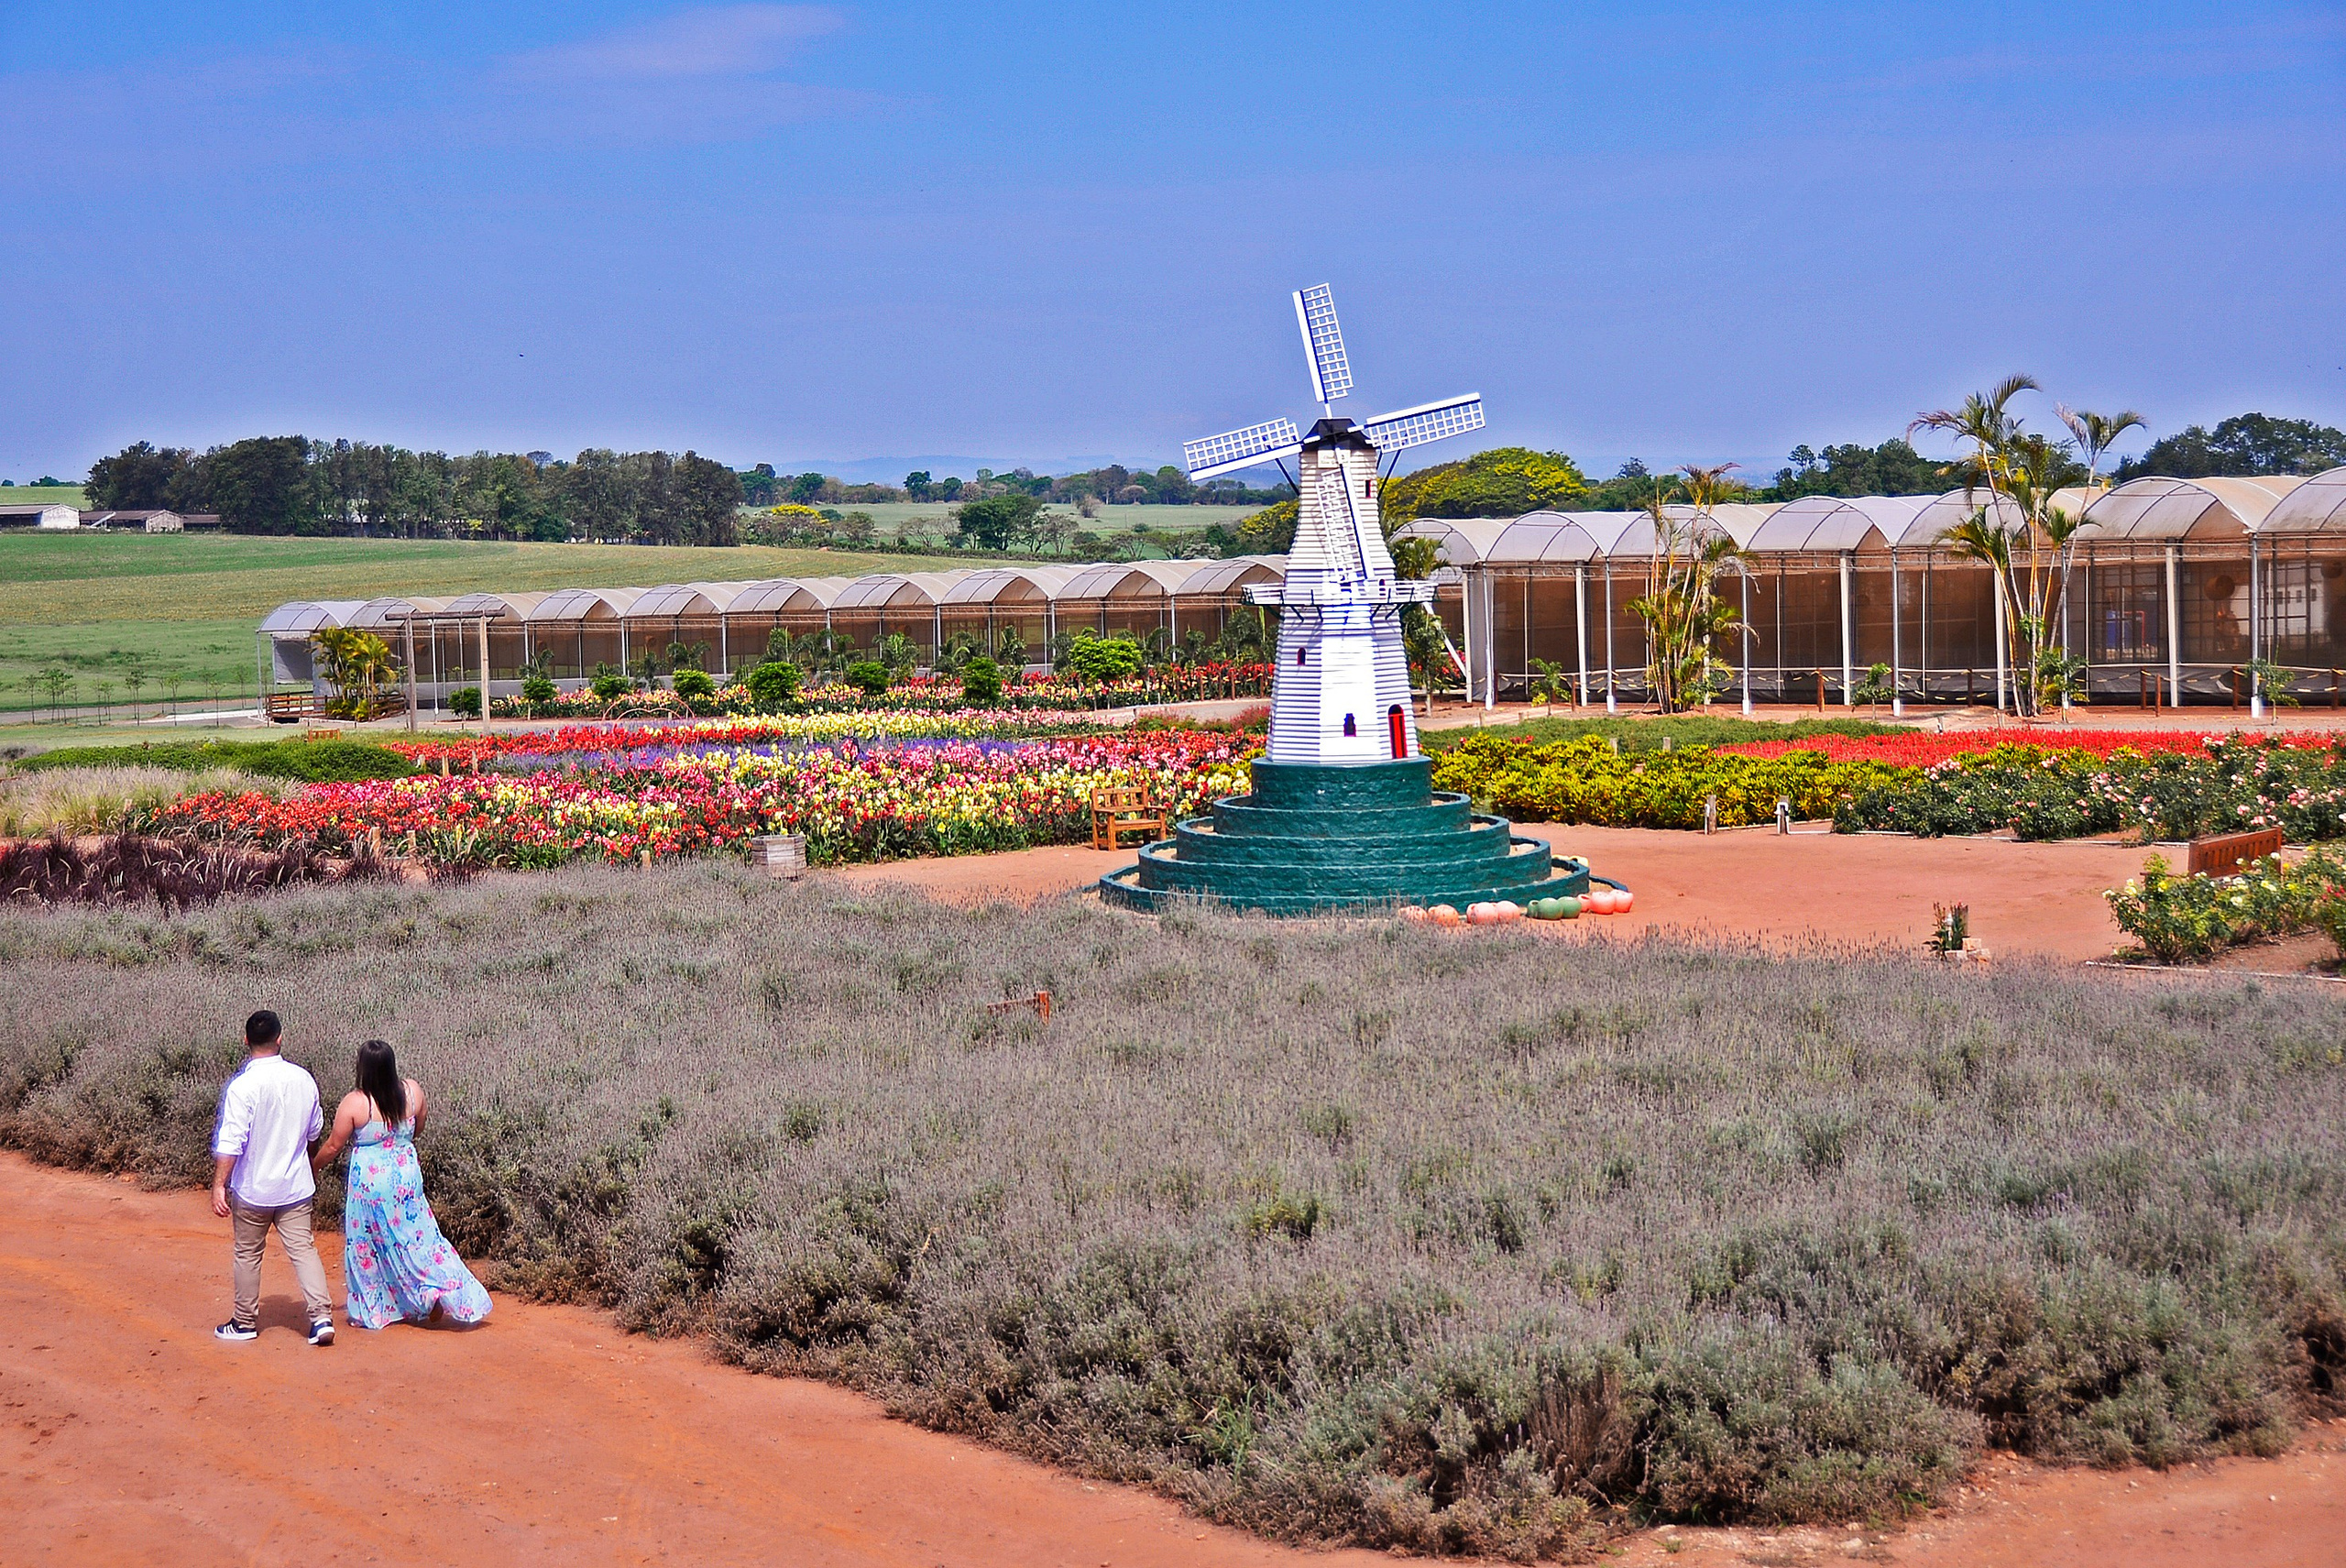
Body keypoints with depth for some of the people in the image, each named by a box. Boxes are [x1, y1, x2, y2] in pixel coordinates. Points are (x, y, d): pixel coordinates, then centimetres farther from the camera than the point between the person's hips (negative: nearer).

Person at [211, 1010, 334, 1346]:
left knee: (248, 1254, 12)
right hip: (296, 1186, 3)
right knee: (303, 1248, 5)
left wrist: (219, 1185, -16)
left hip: (253, 1189, -3)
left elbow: (230, 1142, -21)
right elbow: (314, 1131, 12)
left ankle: (246, 1322, 23)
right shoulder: (303, 1079, -2)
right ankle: (322, 1315, -7)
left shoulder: (243, 1086, -18)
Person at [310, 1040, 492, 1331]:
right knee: (417, 1240, 10)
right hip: (407, 1175, 4)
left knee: (367, 1246, 11)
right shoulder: (412, 1091, -5)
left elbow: (333, 1146, -6)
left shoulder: (353, 1103, -16)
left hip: (369, 1179, -3)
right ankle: (450, 1296, 5)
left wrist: (312, 1166, 12)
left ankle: (370, 1311, 19)